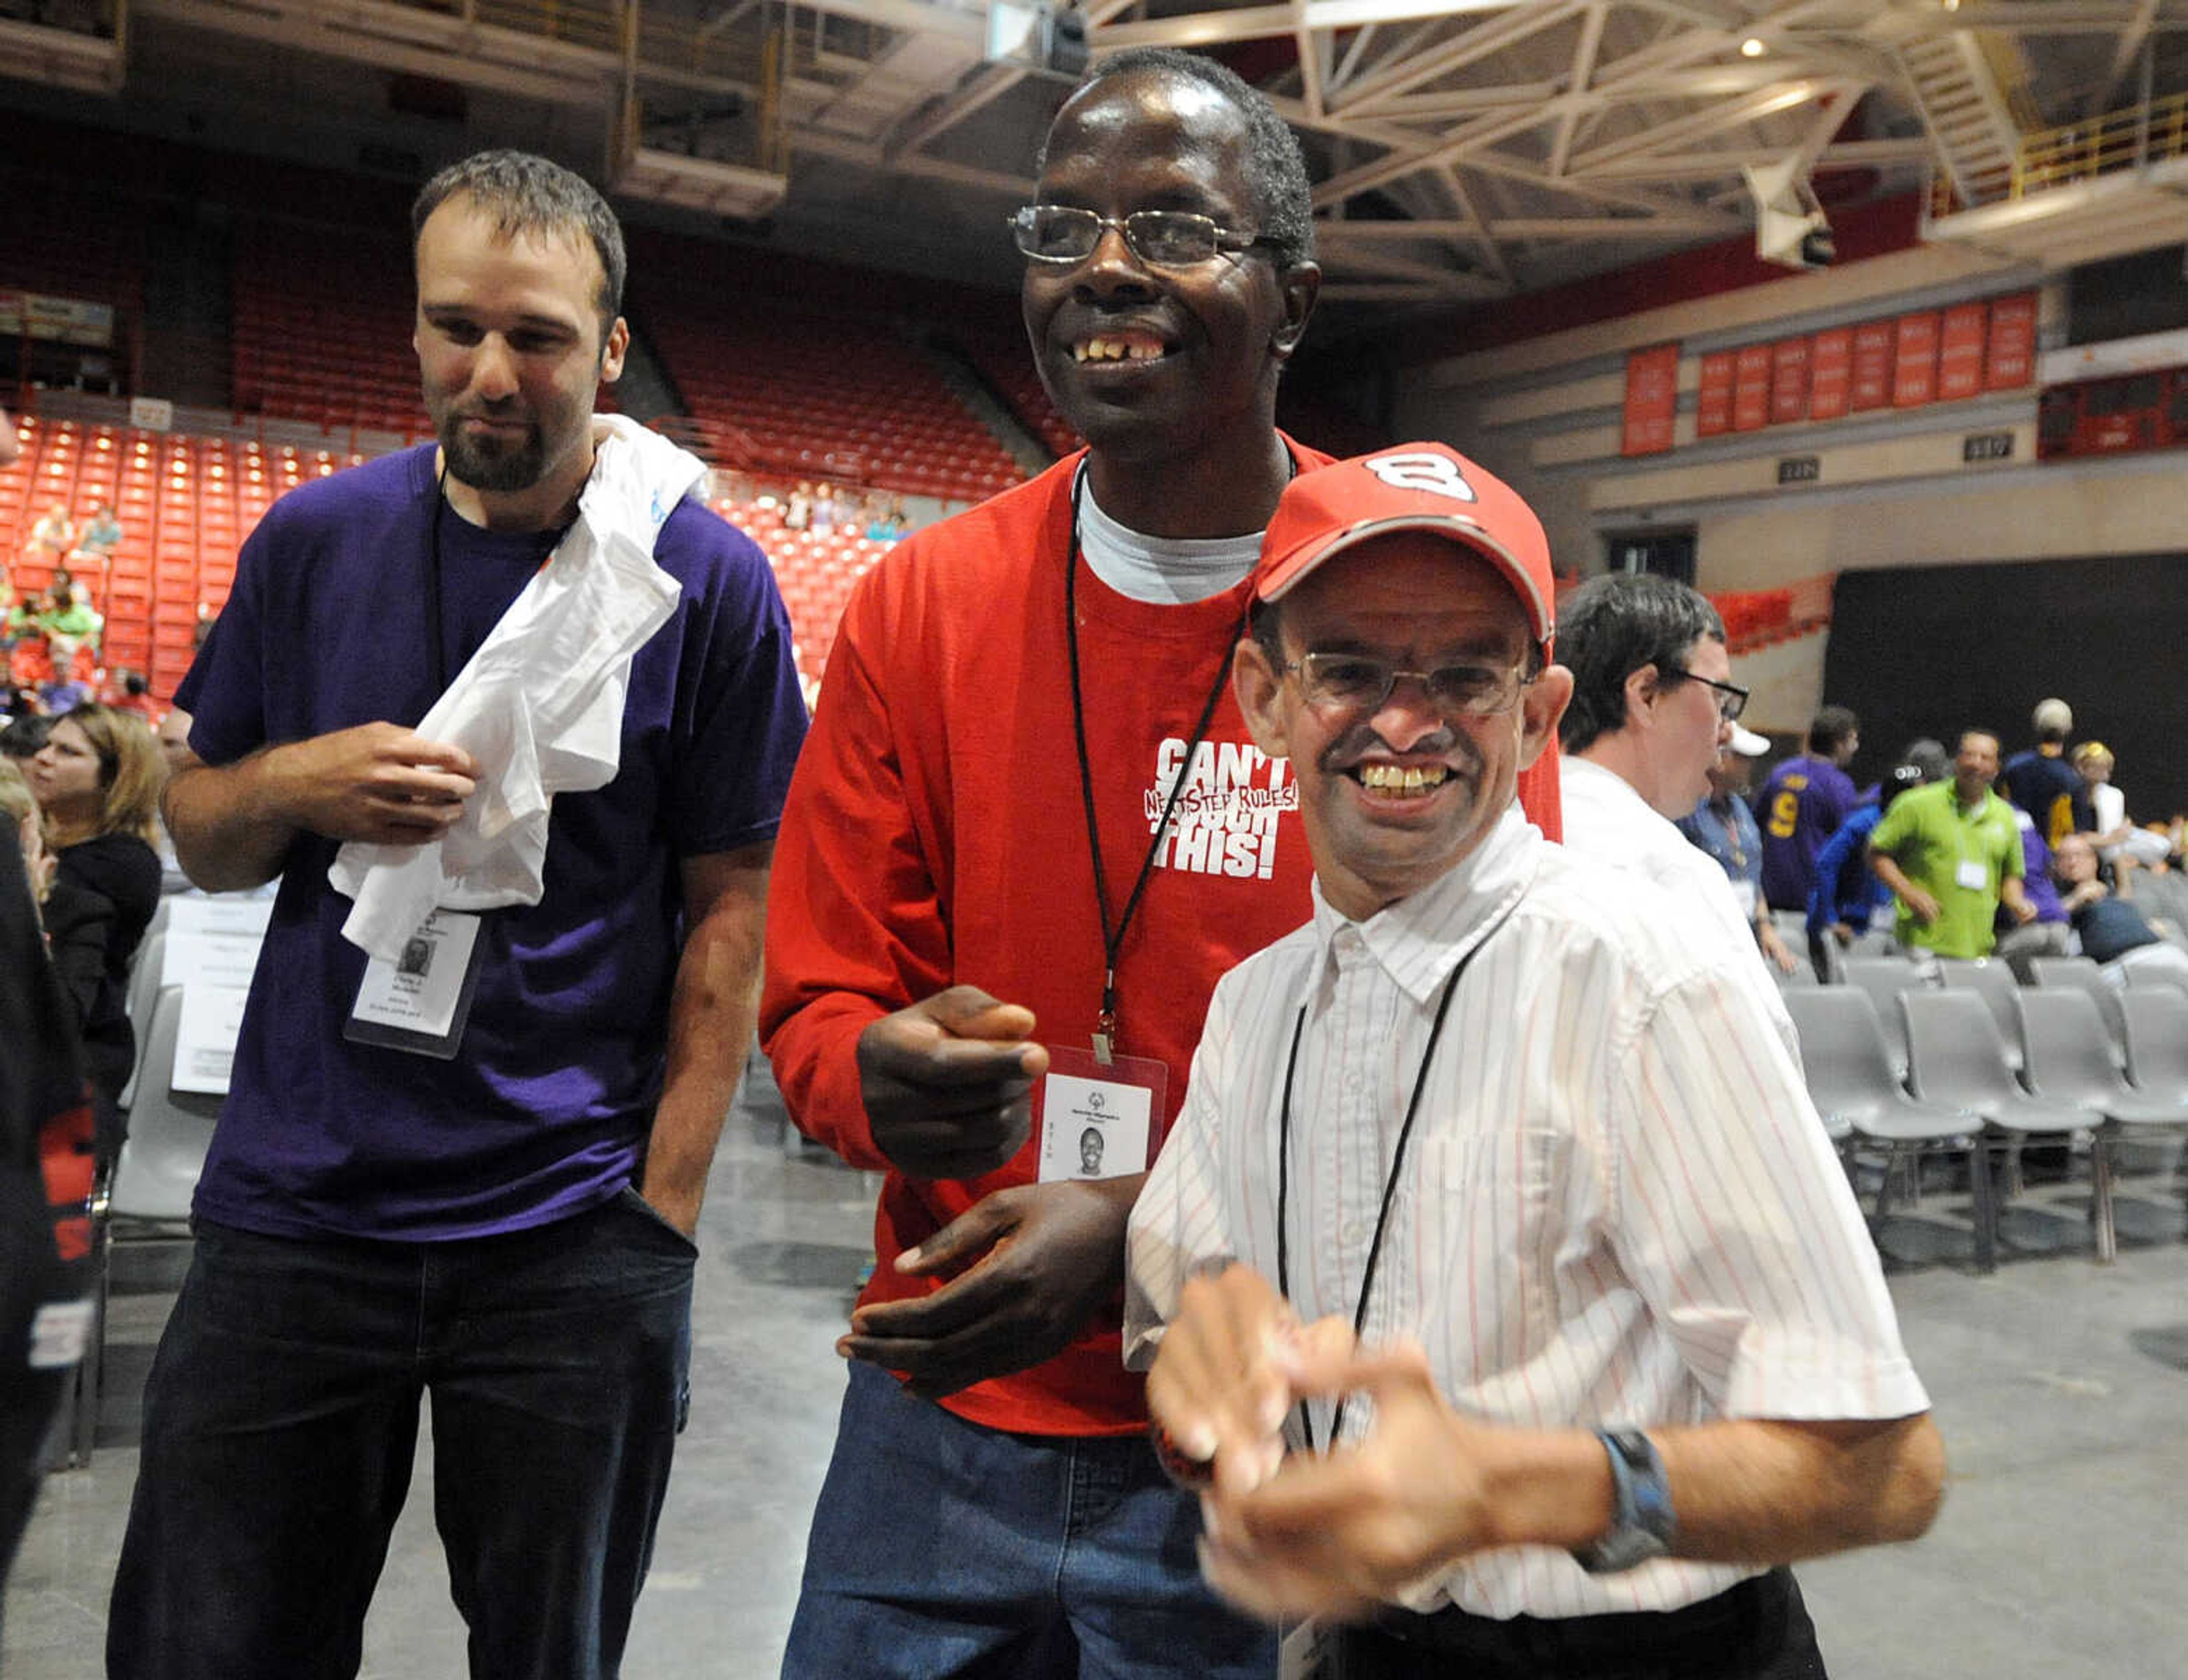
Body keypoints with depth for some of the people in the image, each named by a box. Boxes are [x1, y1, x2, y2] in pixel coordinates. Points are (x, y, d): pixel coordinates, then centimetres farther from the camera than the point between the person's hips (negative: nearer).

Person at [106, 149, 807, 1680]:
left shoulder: (707, 581, -5)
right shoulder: (312, 542, 4)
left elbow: (730, 906, -4)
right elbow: (199, 836, 12)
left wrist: (663, 1206, -9)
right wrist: (297, 783, -11)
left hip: (578, 1241, -2)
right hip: (294, 1211, 3)